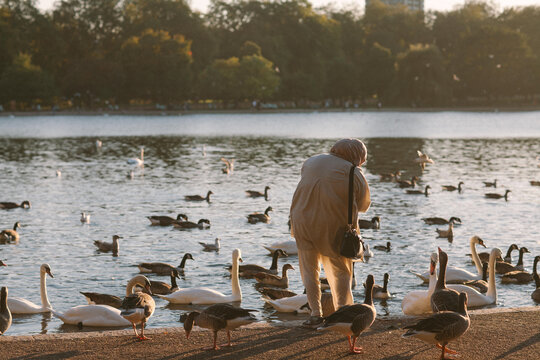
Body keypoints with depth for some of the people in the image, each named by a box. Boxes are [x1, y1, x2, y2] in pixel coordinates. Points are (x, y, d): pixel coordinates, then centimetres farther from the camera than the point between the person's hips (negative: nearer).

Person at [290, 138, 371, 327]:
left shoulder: (310, 162, 6)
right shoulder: (353, 174, -6)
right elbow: (363, 204, 3)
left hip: (304, 222, 2)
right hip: (335, 226, -2)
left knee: (310, 269, 12)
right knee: (341, 271, 14)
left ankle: (315, 313, 5)